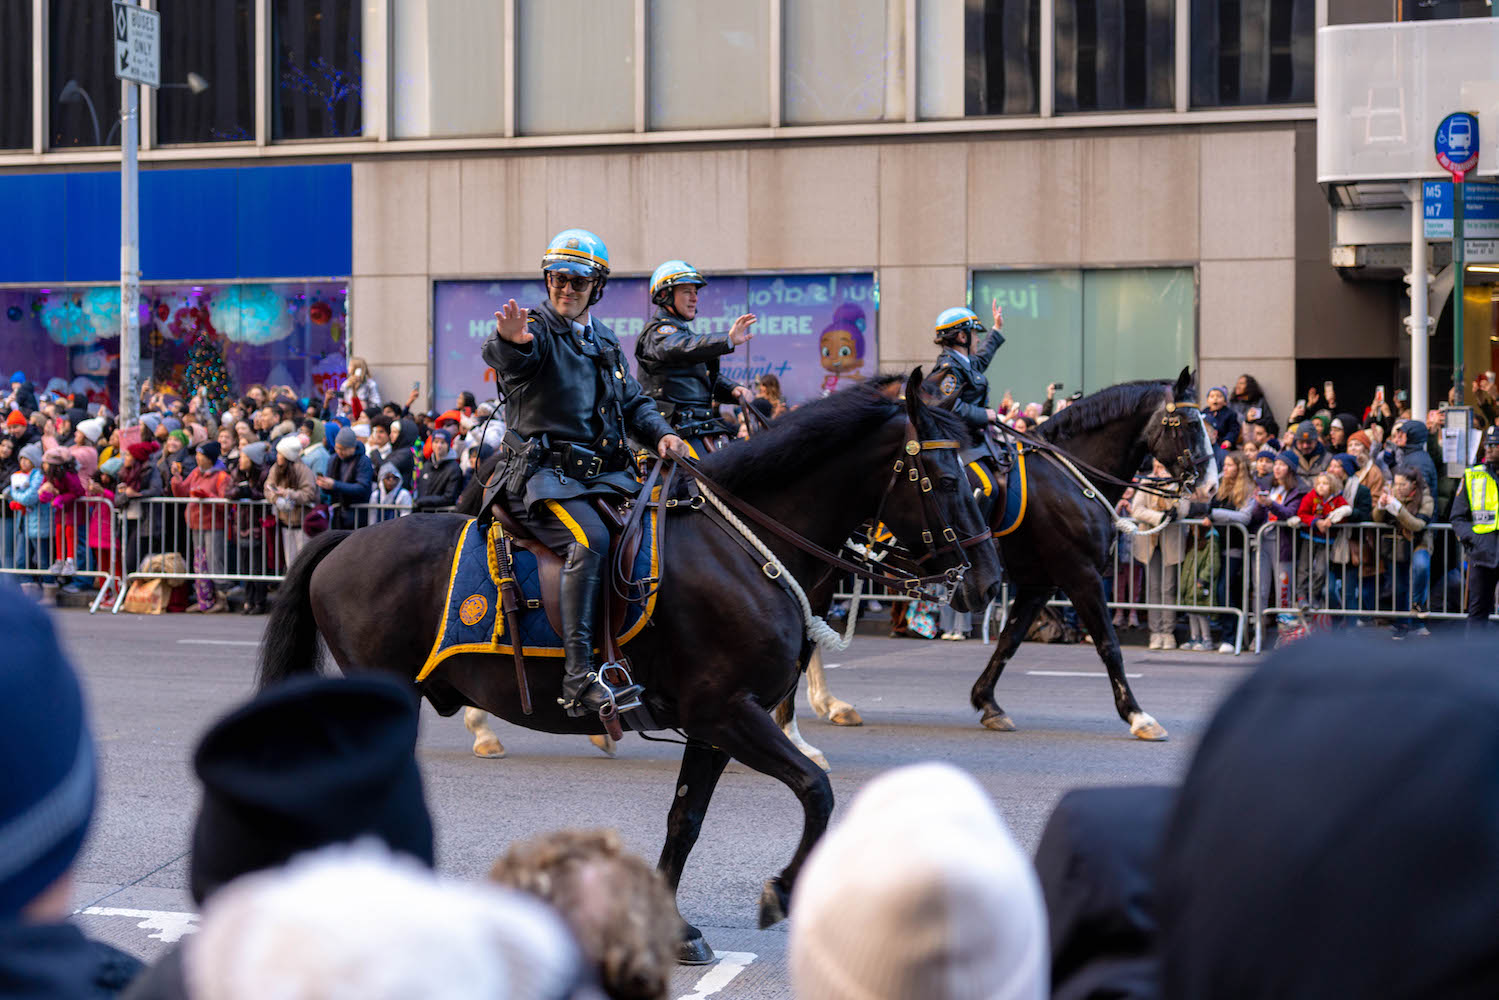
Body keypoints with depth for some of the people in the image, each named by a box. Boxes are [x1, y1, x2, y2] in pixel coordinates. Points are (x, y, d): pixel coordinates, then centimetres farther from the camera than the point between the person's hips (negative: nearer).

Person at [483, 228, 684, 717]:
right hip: (543, 472, -7)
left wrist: (660, 433, 7)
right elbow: (501, 355, -26)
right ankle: (579, 679, -38)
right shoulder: (536, 330, -2)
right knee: (590, 539, -33)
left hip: (603, 473, 7)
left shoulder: (606, 343, 21)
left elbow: (634, 403, 29)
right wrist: (510, 340, -51)